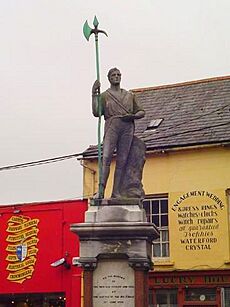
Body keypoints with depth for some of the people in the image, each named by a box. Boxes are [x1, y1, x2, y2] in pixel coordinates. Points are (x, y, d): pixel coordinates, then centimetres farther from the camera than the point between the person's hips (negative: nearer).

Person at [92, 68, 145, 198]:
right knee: (106, 158, -17)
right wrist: (94, 95, -3)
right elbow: (96, 112, 3)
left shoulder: (130, 95, 24)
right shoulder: (104, 95, 16)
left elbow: (141, 112, 22)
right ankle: (101, 190, -21)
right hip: (112, 126, -2)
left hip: (128, 128, 3)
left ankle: (116, 192, -6)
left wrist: (133, 116, 0)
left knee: (121, 161, -4)